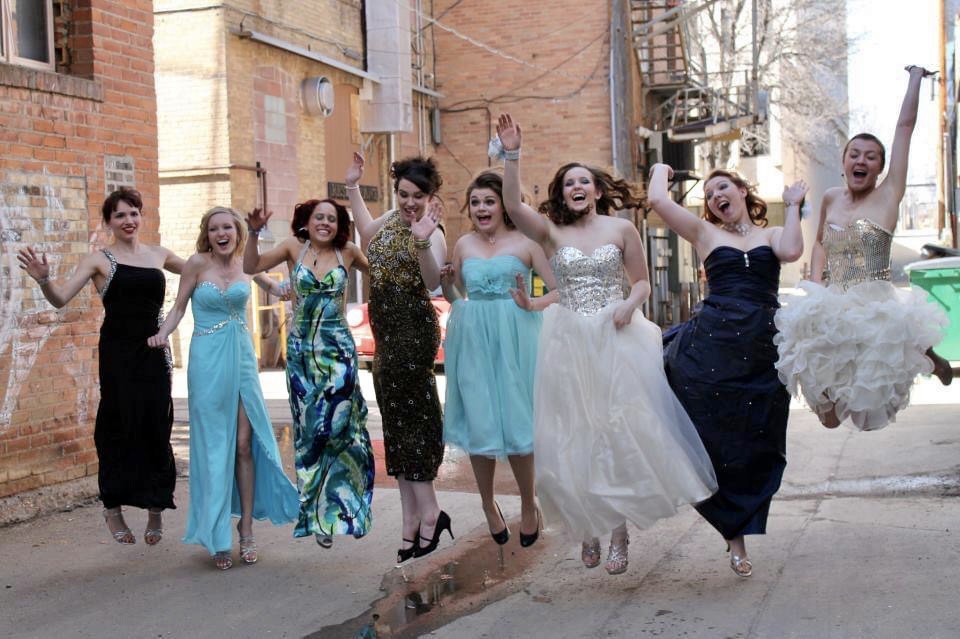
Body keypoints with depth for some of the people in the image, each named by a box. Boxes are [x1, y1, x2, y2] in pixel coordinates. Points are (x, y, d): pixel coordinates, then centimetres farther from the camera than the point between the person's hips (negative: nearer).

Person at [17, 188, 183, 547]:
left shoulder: (159, 255, 11)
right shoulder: (99, 260, -1)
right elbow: (60, 299, -12)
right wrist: (44, 279, -32)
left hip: (154, 352, 3)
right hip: (117, 352, -3)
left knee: (156, 429, 4)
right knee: (118, 427, 3)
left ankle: (156, 510, 16)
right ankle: (113, 510, 17)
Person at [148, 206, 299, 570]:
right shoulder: (198, 264, -4)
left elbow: (277, 290, 18)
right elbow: (178, 308, 1)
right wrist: (162, 334, -17)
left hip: (242, 358, 3)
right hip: (208, 361, -3)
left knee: (244, 443, 1)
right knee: (214, 446, 1)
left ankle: (246, 527, 11)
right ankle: (217, 537, 10)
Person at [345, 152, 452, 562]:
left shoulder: (432, 233, -13)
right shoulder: (392, 219, 12)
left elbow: (432, 281, -30)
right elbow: (367, 232, 35)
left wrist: (422, 242, -45)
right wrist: (353, 187, 33)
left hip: (413, 330, -9)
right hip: (388, 330, 9)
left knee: (407, 415, -9)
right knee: (399, 417, 10)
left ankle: (427, 514, -3)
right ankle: (414, 520, 16)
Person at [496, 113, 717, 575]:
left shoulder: (621, 229, 4)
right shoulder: (552, 232, 3)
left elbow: (643, 282, 9)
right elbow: (512, 206, -13)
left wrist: (629, 303, -12)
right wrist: (512, 155, -22)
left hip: (616, 342, 0)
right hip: (568, 346, 1)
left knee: (619, 433, -1)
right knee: (573, 437, 3)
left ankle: (617, 531, 9)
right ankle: (588, 528, 18)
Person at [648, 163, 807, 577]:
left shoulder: (772, 235, 13)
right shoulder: (705, 233, 10)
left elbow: (791, 252, -11)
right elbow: (657, 201, -1)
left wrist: (792, 207, 1)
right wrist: (660, 170, 16)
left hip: (761, 354, 1)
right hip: (710, 344, -1)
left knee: (755, 448, 7)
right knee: (707, 436, -2)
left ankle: (737, 538, 21)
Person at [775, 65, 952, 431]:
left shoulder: (888, 194, -1)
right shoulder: (831, 199, 10)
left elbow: (905, 126, -3)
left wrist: (916, 78, 2)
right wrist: (816, 282, 10)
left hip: (877, 308, -4)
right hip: (831, 311, 4)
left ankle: (927, 358, 21)